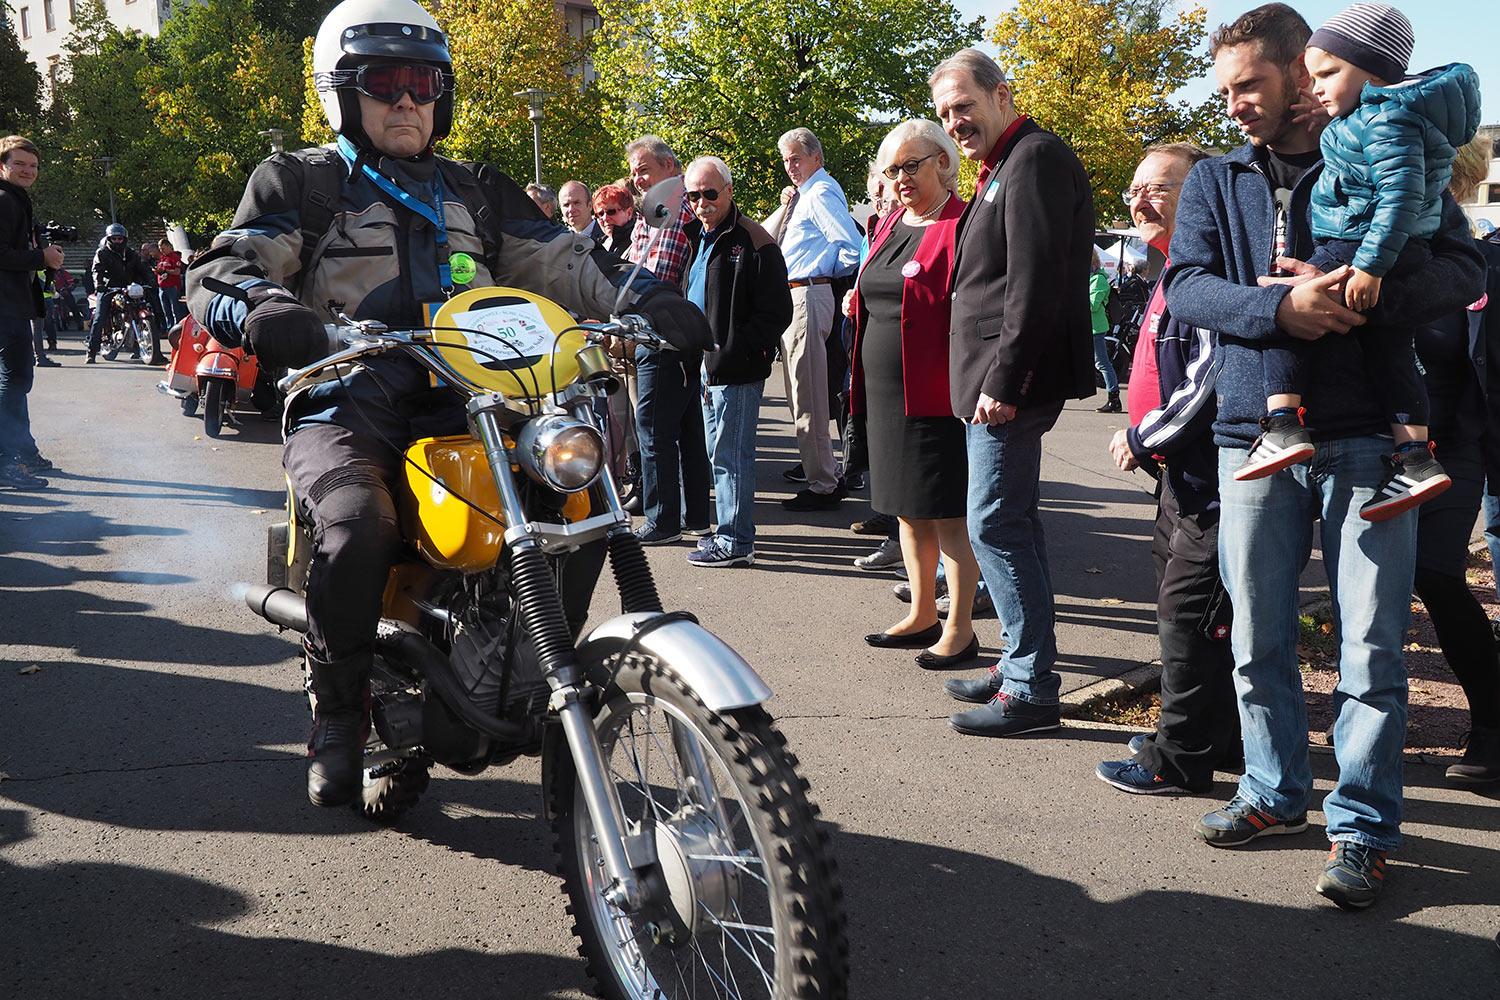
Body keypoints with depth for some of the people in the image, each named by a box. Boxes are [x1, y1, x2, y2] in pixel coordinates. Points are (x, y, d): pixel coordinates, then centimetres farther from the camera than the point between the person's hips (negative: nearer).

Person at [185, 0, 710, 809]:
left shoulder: (479, 192, 23)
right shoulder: (300, 182, 11)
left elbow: (559, 262, 14)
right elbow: (220, 270, -3)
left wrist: (645, 297, -5)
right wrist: (262, 310, -28)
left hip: (465, 406, 4)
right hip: (347, 406, -3)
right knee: (358, 528, -33)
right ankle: (338, 713, -9)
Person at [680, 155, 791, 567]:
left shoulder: (754, 243, -12)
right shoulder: (695, 236, 14)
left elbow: (776, 313, -15)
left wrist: (730, 352, -20)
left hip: (737, 368, -9)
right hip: (706, 364, 9)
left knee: (730, 453, -5)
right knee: (721, 452, 15)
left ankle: (735, 542, 3)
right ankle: (730, 531, 25)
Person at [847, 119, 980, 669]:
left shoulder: (960, 225, -11)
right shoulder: (890, 224, 15)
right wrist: (860, 302, 12)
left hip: (935, 392, -9)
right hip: (885, 391, 9)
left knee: (949, 514, -2)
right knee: (907, 508, 16)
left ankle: (960, 628, 7)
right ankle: (922, 615, 28)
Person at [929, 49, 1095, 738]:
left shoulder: (1035, 159, -12)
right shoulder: (1004, 167, 20)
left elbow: (1036, 282, -21)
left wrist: (1002, 382, -23)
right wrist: (994, 381, 15)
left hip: (1014, 380, -11)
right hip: (1000, 382, 11)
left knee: (996, 524, -9)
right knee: (1014, 521, 15)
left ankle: (1031, 692, -3)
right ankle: (1022, 667, 24)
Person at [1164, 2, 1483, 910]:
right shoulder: (1215, 180, 12)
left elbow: (1463, 269, -3)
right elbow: (1186, 286, -3)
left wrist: (1358, 298, -20)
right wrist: (1278, 306, -21)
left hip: (1365, 434, -2)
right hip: (1256, 433, 3)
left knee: (1372, 646, 0)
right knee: (1258, 638, 10)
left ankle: (1364, 825, 11)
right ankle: (1277, 791, 28)